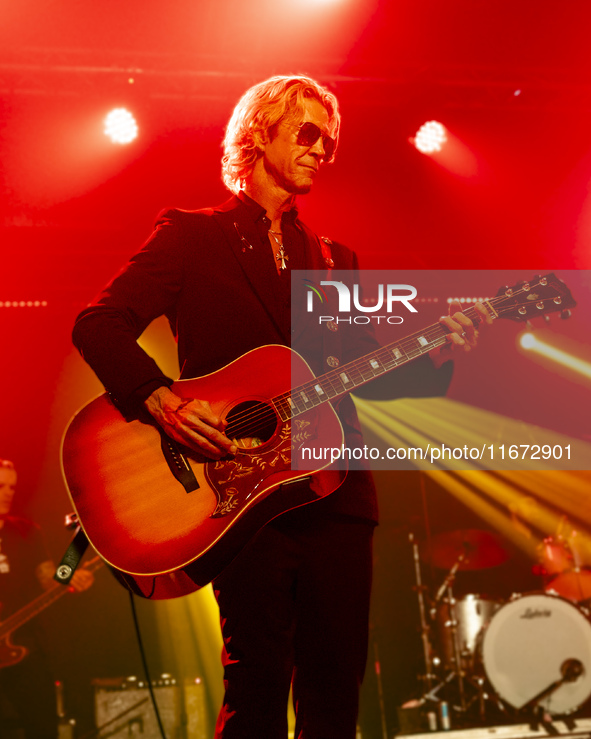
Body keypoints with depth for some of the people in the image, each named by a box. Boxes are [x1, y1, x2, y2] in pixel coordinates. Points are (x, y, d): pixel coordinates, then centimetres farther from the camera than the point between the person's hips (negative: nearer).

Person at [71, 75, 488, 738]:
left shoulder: (333, 259, 21)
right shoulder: (192, 235, 8)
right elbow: (98, 323, -3)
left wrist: (434, 356, -3)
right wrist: (163, 401, -18)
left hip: (333, 489, 5)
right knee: (260, 677, -11)